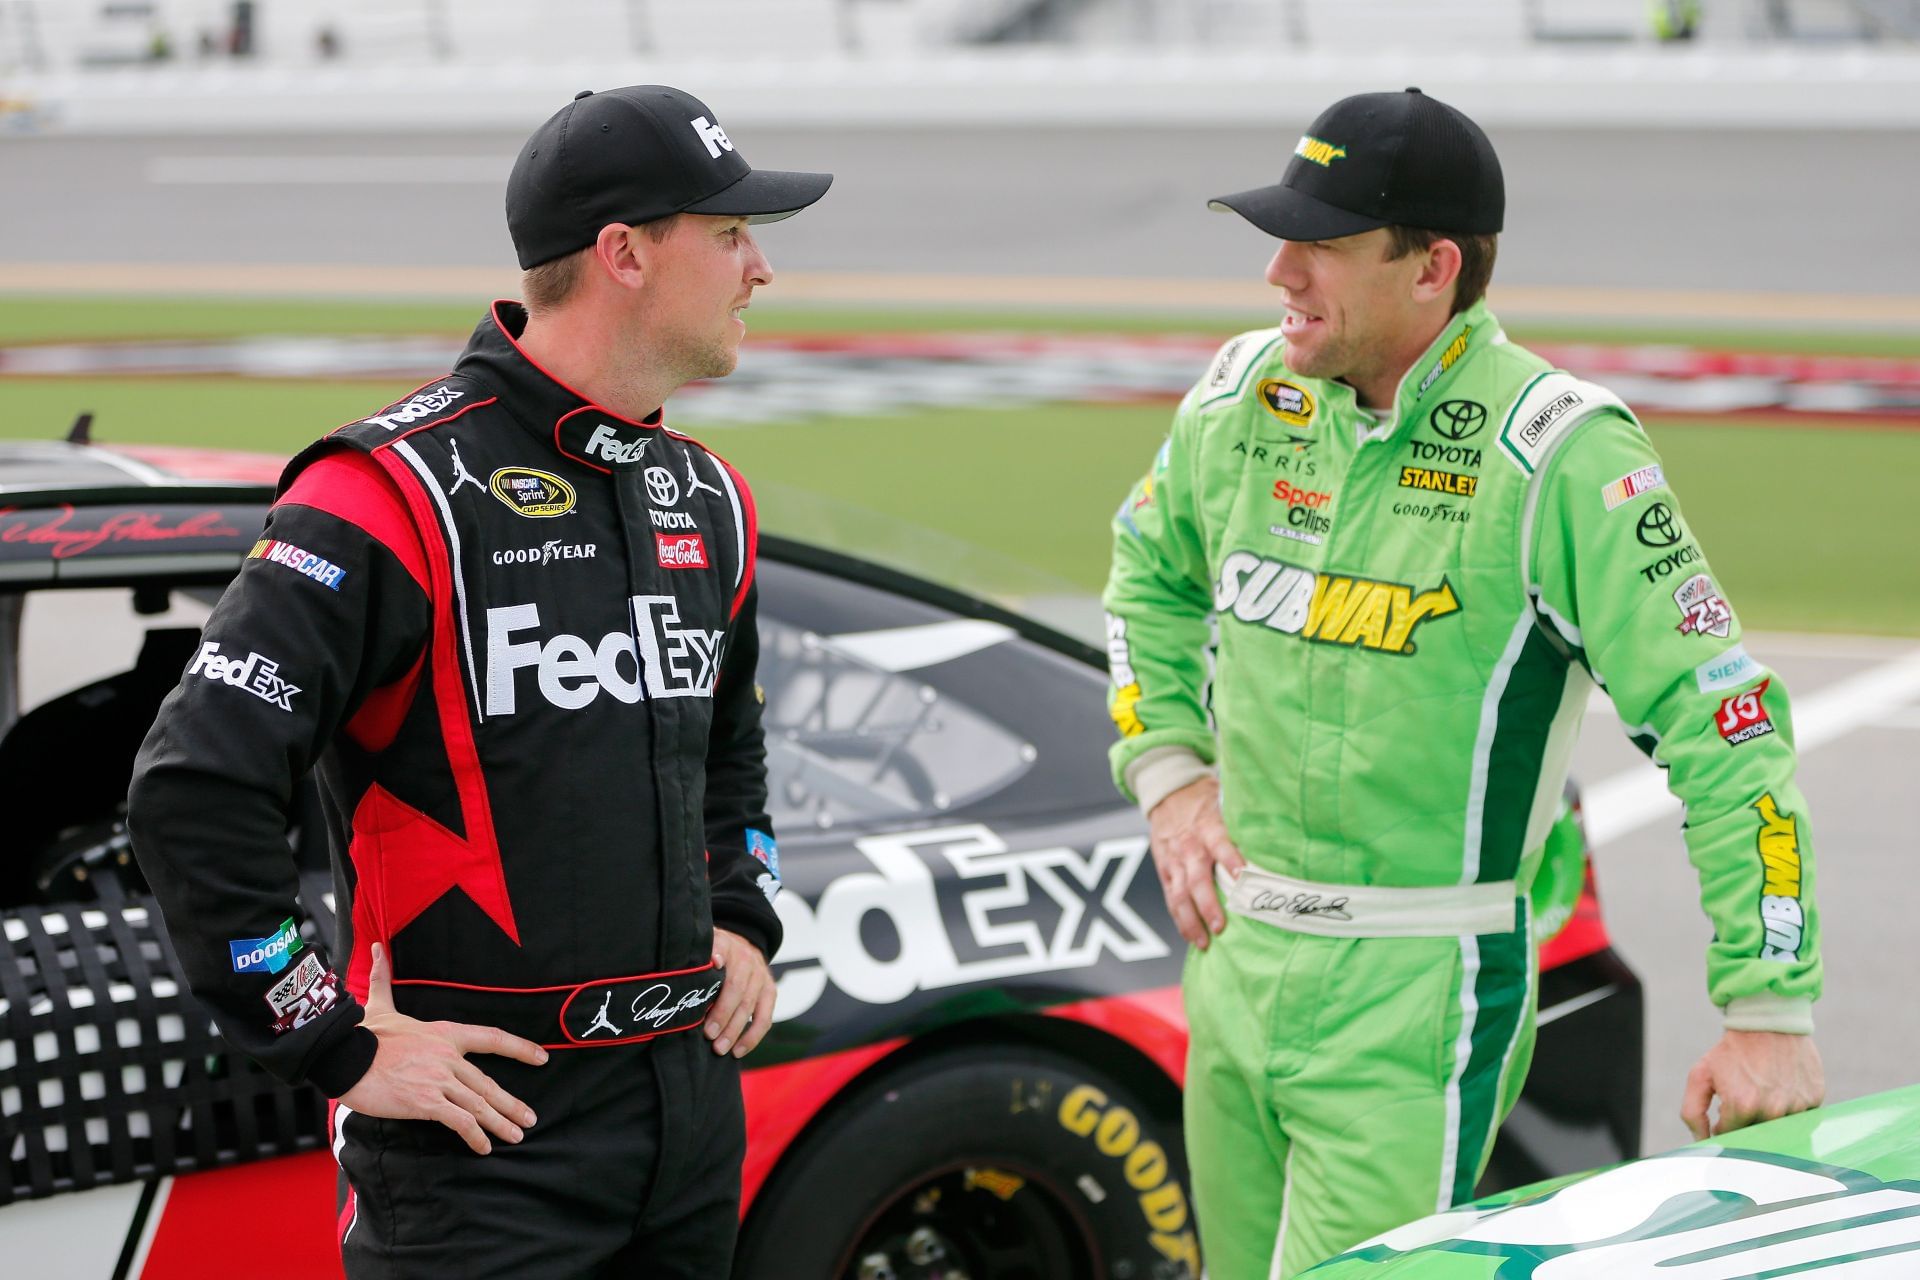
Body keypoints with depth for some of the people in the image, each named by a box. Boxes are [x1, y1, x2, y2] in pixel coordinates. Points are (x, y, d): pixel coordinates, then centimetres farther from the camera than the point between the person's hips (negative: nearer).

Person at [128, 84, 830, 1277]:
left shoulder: (706, 499, 12)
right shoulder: (401, 493, -14)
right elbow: (195, 792, -20)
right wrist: (338, 1045, -17)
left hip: (694, 1102, 7)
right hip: (486, 1132, -7)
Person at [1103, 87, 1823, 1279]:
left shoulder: (1558, 453, -16)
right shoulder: (1247, 397, 3)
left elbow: (1723, 723, -16)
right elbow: (1152, 573, 25)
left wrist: (1769, 1013, -19)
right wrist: (1168, 772, 11)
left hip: (1418, 1002, -7)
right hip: (1236, 960, 7)